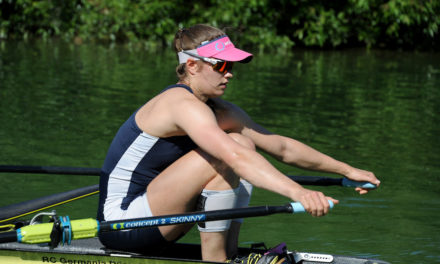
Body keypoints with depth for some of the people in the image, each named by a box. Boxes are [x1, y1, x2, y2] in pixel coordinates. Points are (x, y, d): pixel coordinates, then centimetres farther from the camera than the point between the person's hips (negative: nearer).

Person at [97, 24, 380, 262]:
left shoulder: (220, 111, 7)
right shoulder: (183, 105, -21)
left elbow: (282, 146, 11)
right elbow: (236, 159, -36)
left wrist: (346, 169, 6)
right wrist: (298, 192, -46)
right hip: (122, 222, -9)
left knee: (242, 140, 3)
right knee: (227, 154, -21)